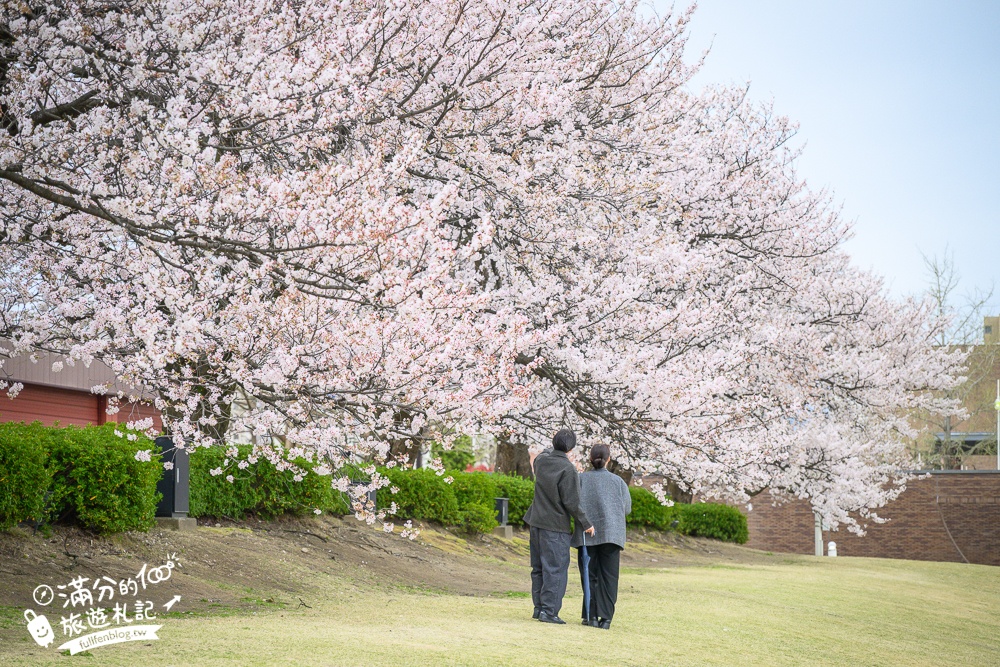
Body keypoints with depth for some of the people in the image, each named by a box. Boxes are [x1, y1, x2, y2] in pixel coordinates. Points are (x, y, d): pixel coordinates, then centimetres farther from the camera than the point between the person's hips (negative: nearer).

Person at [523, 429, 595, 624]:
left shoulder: (541, 460, 1)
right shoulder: (568, 469, -17)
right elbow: (571, 502, -17)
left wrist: (553, 449, 44)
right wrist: (585, 524, -7)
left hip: (536, 522, 7)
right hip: (556, 526, -7)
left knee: (539, 568, 15)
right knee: (555, 569, -3)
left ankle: (539, 608, 20)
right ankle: (549, 610, -5)